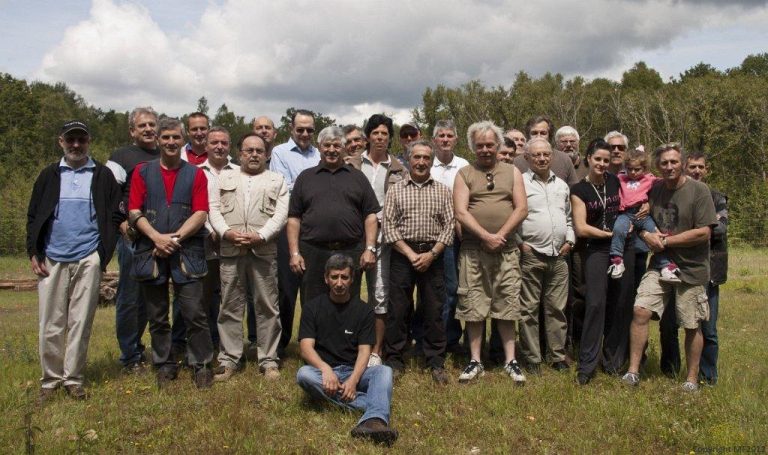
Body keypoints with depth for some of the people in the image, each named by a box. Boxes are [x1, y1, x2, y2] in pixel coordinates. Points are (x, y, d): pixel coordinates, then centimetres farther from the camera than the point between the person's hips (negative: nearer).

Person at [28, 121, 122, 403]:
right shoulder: (49, 176, 13)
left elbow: (116, 216, 4)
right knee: (51, 324, 4)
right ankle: (50, 380, 15)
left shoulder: (103, 176, 7)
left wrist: (103, 253, -5)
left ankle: (74, 380, 11)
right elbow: (33, 217, 12)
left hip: (88, 260, -2)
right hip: (51, 260, 2)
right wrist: (34, 253, 2)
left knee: (81, 323, 2)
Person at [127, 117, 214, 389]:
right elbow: (134, 212, 2)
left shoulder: (196, 174, 8)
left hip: (187, 253, -1)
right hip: (150, 252, 2)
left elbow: (200, 213, -1)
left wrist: (174, 238, -11)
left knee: (195, 313, -5)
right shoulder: (142, 172, 10)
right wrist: (157, 237, -12)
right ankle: (164, 366, 21)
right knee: (157, 316, 9)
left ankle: (201, 364, 8)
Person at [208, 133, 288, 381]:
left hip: (264, 251, -1)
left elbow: (281, 214, 1)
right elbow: (214, 209, 8)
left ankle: (268, 360, 9)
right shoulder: (224, 177, 18)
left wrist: (260, 236, -12)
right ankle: (229, 359, 12)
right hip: (230, 251, 1)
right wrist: (226, 232, -10)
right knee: (230, 307, 4)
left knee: (267, 307, 1)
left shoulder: (277, 180, 13)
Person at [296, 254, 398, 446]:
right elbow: (306, 348, -7)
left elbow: (364, 351, -3)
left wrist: (353, 380, -23)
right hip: (324, 371, 0)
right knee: (303, 374, -33)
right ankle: (374, 405, -33)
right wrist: (325, 369, -28)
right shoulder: (312, 307, 4)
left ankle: (373, 421, -58)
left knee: (384, 371, -28)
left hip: (354, 372, 1)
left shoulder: (364, 310, 6)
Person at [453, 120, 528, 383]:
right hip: (472, 250, 0)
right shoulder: (464, 175, 6)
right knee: (473, 304, 3)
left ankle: (510, 361, 12)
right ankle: (475, 362, 12)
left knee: (507, 304, 4)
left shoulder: (512, 172, 10)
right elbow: (461, 212, -5)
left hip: (506, 249, 1)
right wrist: (486, 236, -15)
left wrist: (500, 235, -11)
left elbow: (521, 209, 0)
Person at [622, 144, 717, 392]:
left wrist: (665, 241, -14)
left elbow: (703, 232, -16)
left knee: (692, 326, 7)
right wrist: (647, 235, -8)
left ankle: (692, 378, 23)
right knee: (640, 311, -9)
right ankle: (633, 371, 0)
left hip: (691, 269, -3)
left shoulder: (699, 190, -10)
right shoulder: (654, 190, 5)